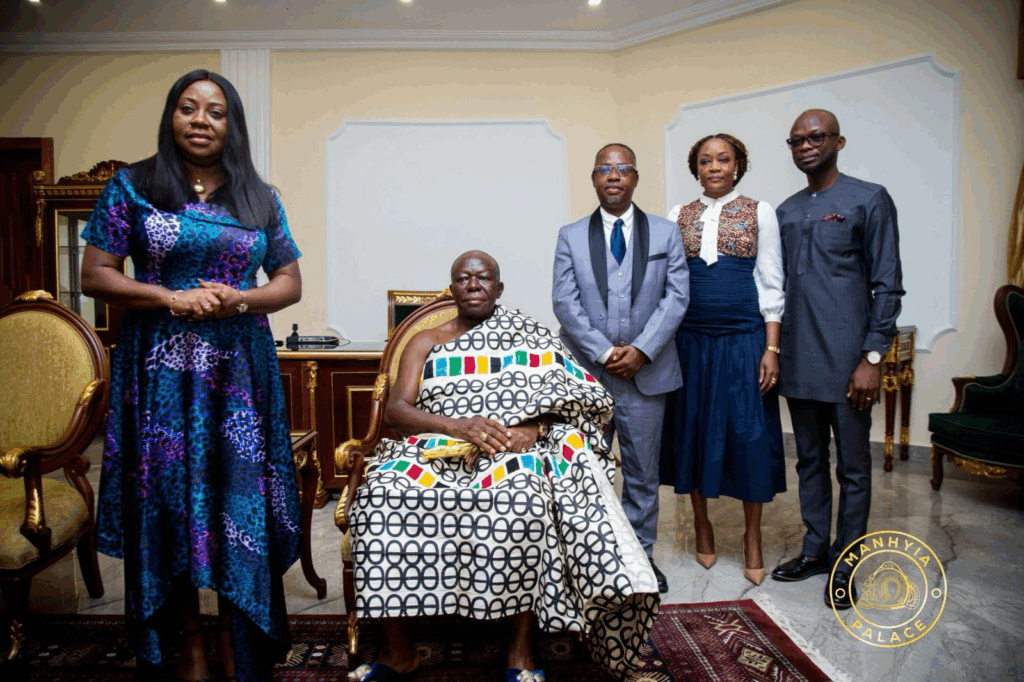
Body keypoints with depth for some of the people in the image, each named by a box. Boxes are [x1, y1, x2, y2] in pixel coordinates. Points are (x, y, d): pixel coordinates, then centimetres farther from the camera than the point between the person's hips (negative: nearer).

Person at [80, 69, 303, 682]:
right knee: (168, 497, 4)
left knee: (240, 494, 2)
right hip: (160, 367, -1)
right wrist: (171, 298, -12)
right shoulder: (132, 187, 6)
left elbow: (291, 282, 10)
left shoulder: (260, 199, 11)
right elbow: (95, 274, 2)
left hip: (239, 368, 1)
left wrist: (240, 299, -9)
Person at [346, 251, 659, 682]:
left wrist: (532, 427, -18)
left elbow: (575, 395, 4)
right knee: (384, 491, -29)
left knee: (524, 492, -37)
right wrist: (458, 425, -15)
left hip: (513, 451, -1)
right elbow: (395, 410, 4)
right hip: (436, 449, 2)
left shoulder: (530, 338, 17)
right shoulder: (426, 343, 19)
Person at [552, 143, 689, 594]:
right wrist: (604, 352, -12)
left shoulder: (666, 233, 8)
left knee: (643, 471, 11)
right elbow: (564, 303, -2)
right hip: (587, 373, 0)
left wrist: (641, 349, -12)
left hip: (647, 372, 1)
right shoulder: (570, 237, 7)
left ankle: (641, 553, 27)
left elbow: (677, 296, 0)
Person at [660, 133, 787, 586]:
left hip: (744, 337, -2)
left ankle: (752, 538, 18)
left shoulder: (759, 213, 4)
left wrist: (772, 348, -6)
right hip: (691, 339, 2)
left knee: (749, 432, 1)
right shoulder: (678, 216, 9)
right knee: (694, 429, 7)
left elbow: (771, 284, 1)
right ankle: (702, 525, 26)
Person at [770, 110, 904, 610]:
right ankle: (815, 549, 28)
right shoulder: (785, 211, 14)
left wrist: (872, 357, -12)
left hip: (846, 360, -5)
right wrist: (773, 350, 11)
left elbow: (887, 285, -5)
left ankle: (843, 566, 18)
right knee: (810, 461, 14)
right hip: (797, 361, 5)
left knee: (853, 468, 5)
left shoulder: (868, 200, -1)